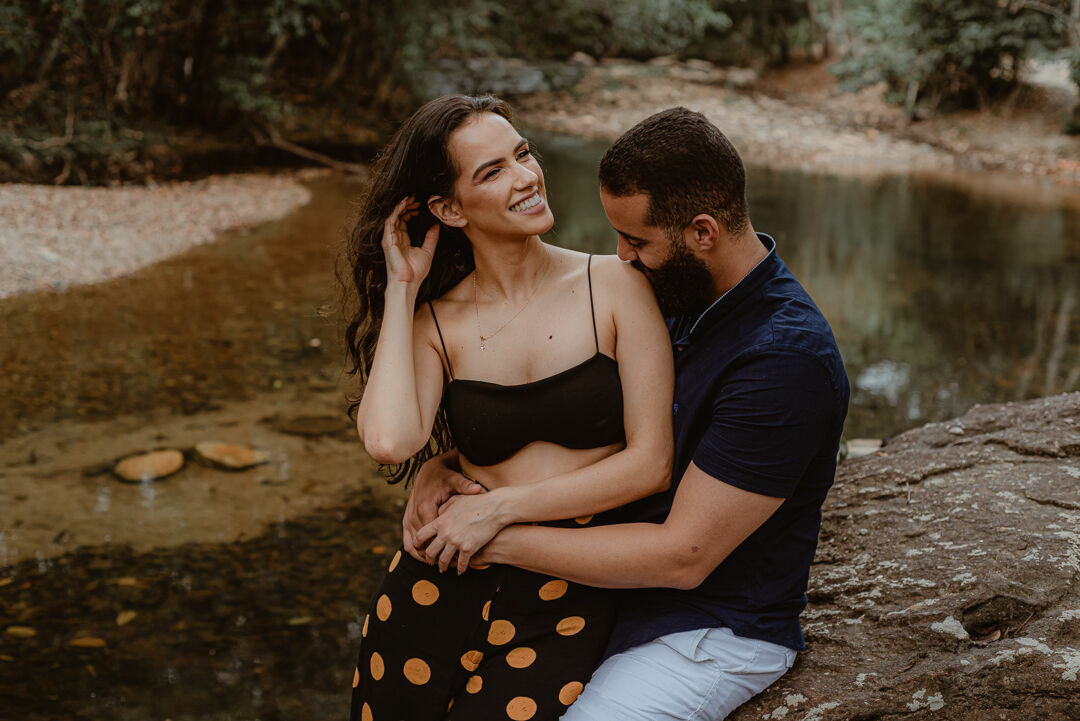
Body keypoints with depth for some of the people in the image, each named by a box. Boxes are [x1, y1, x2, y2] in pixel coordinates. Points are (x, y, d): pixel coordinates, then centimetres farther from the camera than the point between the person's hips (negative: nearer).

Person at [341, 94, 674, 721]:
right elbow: (390, 442, -15)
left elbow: (651, 464, -4)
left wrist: (501, 506, -8)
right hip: (449, 579, 2)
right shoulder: (434, 321, 6)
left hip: (571, 596, -2)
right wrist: (401, 289, -4)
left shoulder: (615, 285, 0)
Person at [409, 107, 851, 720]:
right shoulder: (674, 296, -1)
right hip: (625, 584, 8)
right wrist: (447, 465, -10)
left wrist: (499, 536, -24)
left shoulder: (787, 360, -28)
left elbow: (683, 554, -27)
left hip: (715, 631, -8)